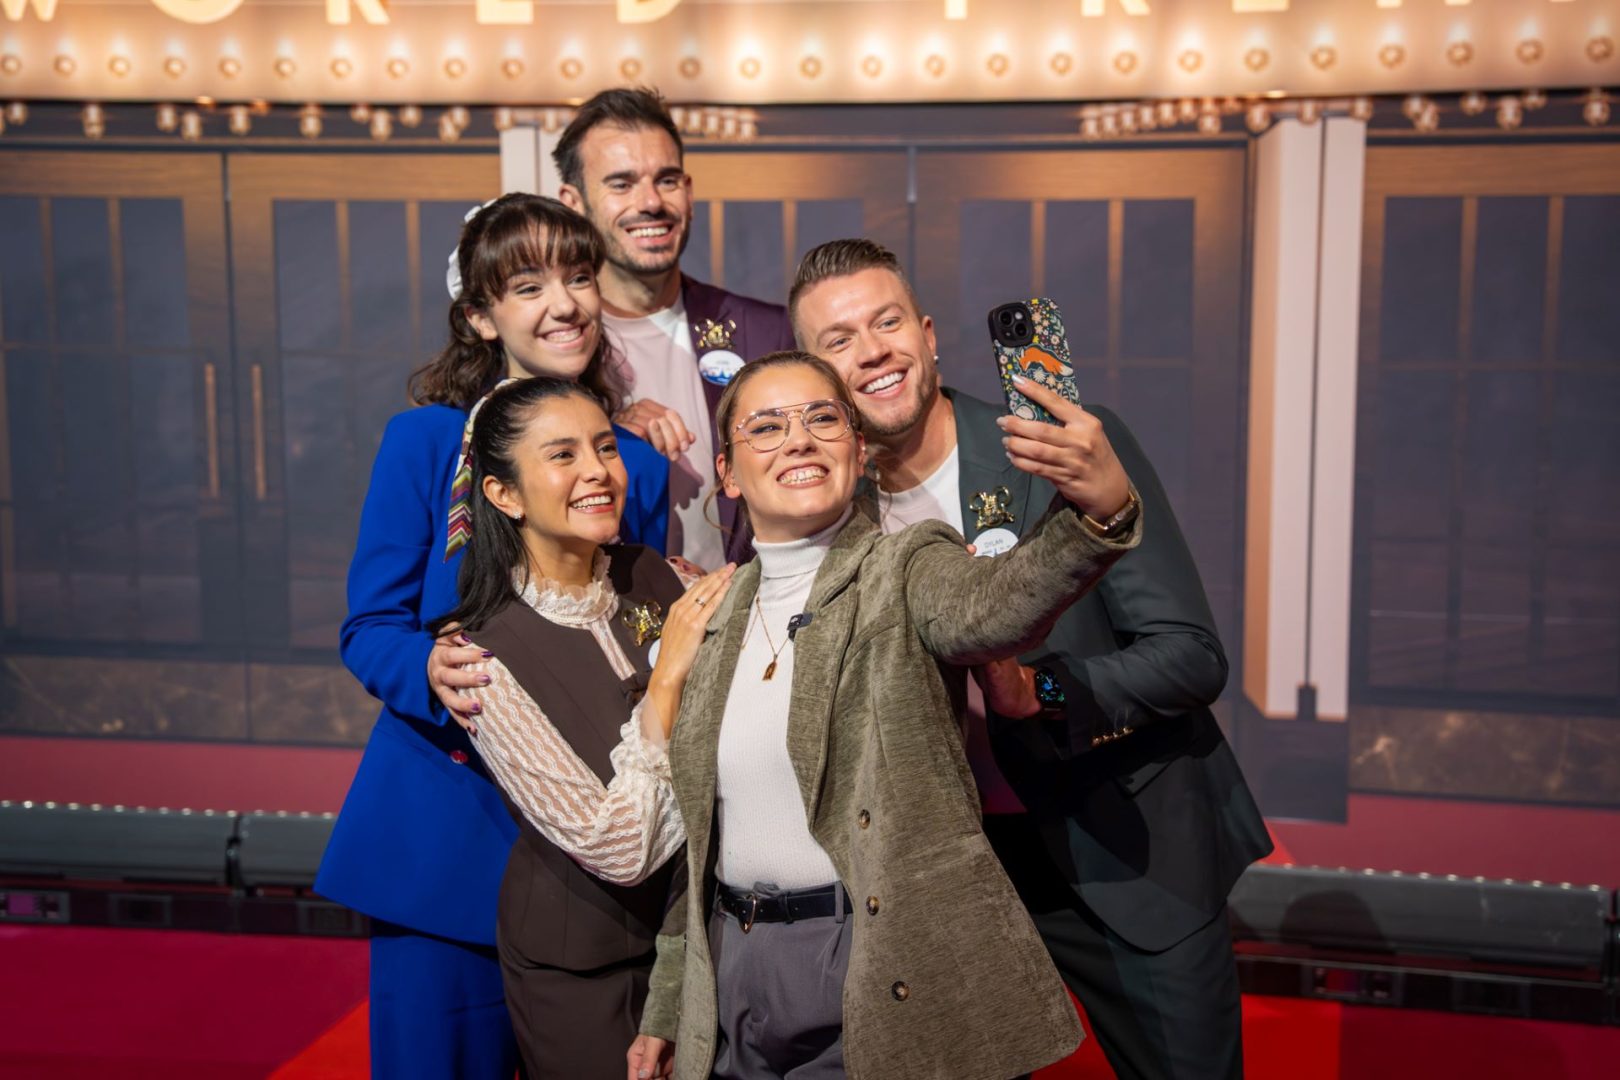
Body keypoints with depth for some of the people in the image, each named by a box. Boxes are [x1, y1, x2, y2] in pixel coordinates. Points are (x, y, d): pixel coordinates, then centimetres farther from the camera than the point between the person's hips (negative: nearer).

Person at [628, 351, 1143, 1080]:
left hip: (892, 984, -5)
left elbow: (991, 609, -31)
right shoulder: (719, 617, 9)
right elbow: (704, 835, 14)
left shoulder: (906, 569, -6)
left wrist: (1099, 508, -50)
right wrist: (665, 1010, 16)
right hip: (734, 976, 5)